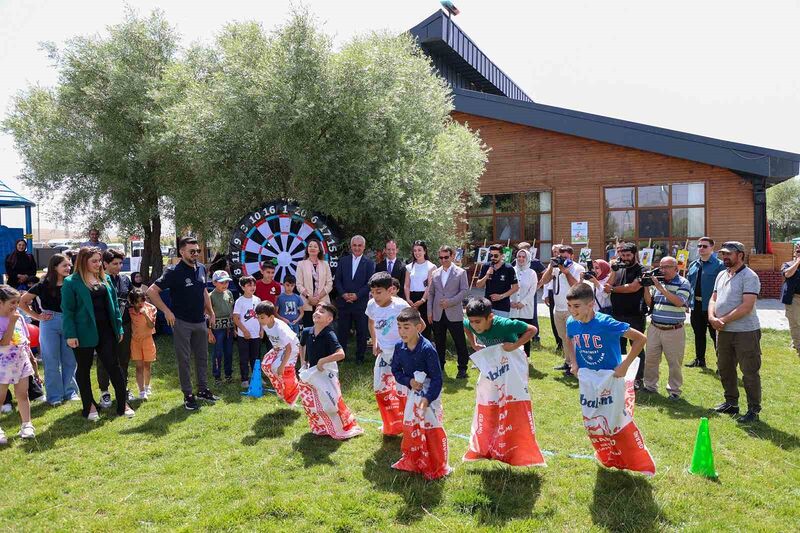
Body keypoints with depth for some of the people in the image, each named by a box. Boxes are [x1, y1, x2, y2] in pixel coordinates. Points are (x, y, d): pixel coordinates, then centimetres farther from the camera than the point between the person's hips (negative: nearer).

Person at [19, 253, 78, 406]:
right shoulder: (44, 285, -5)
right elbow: (22, 302, 1)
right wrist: (37, 316, -3)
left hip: (68, 323, 3)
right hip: (50, 324, -2)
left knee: (70, 360, 8)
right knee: (52, 361, 4)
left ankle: (70, 392, 20)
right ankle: (55, 396, 14)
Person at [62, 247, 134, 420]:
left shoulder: (105, 279, 9)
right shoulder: (71, 282, -6)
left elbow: (114, 304, 11)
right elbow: (67, 310, -8)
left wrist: (118, 327, 8)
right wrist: (70, 335, -14)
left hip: (106, 331, 4)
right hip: (84, 333, -4)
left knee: (114, 366, 4)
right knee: (84, 369, 10)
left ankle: (123, 404, 10)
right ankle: (89, 406, 22)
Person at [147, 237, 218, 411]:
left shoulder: (201, 268, 4)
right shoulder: (174, 271, -14)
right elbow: (151, 291, -15)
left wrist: (211, 312, 14)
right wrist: (166, 311, -16)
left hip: (200, 321, 6)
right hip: (182, 322, -6)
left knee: (202, 356, 13)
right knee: (184, 359, 3)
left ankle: (203, 389, 26)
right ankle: (188, 395, 12)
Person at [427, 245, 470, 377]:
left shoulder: (460, 272, 0)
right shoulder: (435, 273, 10)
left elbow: (465, 291, -5)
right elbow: (431, 293, 12)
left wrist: (450, 301, -15)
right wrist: (429, 311, 6)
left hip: (454, 314, -3)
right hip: (438, 314, 3)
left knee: (460, 343, 0)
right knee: (439, 343, 11)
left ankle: (462, 368, 12)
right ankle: (439, 366, 24)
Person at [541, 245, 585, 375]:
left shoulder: (578, 268, -7)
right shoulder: (555, 267, 7)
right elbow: (544, 281, -1)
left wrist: (566, 271, -18)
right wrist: (551, 266, -9)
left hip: (572, 310, -6)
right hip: (558, 309, 6)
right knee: (563, 337, 14)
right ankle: (567, 361, 24)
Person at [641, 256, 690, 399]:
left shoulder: (683, 283, -5)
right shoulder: (656, 281, 8)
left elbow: (679, 302, -20)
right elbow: (649, 303, 10)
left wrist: (660, 287, -22)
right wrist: (646, 287, -5)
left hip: (674, 331, -4)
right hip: (654, 328, 4)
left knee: (674, 362, 5)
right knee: (650, 359, 10)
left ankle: (674, 390, 18)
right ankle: (650, 385, 25)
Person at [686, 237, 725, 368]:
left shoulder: (719, 265, -9)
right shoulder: (693, 265, 12)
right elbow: (689, 284, 17)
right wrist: (688, 301, 12)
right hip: (696, 306, 7)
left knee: (715, 335, 0)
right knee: (699, 334, 17)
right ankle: (699, 360, 29)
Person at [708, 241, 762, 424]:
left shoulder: (749, 277, -13)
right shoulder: (721, 275, 12)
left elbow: (747, 307, -21)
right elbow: (713, 299, 13)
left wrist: (723, 320, -16)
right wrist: (712, 318, -6)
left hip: (745, 332, -8)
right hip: (723, 332, 8)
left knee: (750, 372, 0)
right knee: (725, 369, 17)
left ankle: (754, 410, 11)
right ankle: (731, 403, 31)